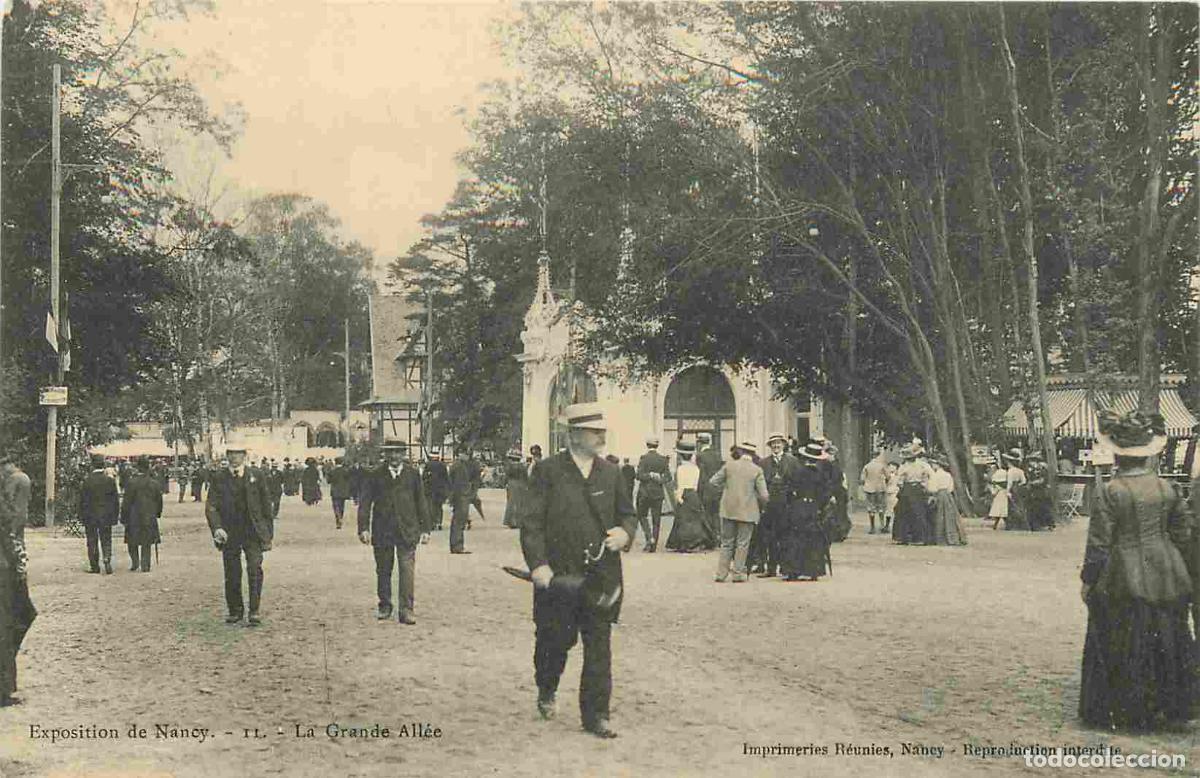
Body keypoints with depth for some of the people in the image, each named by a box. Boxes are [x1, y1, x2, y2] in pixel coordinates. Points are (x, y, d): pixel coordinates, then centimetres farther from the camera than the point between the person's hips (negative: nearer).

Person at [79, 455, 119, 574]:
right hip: (106, 517, 1)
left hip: (90, 517, -1)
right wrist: (115, 516, 9)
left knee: (92, 542, 9)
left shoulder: (87, 481, -9)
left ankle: (94, 566, 11)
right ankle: (107, 561, -13)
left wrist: (81, 517, 2)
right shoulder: (110, 481, -3)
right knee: (106, 541, 7)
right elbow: (116, 500, 1)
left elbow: (82, 501, -6)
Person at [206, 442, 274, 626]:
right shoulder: (218, 478, 5)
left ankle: (254, 611, -6)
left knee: (255, 570, -11)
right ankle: (235, 611, 20)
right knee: (232, 575, 6)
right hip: (229, 534, 1)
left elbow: (266, 505, 8)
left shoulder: (256, 476, 5)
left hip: (253, 532, -1)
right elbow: (211, 506, 1)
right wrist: (216, 527, -15)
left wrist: (269, 532, 5)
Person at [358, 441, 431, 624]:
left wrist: (424, 528, 7)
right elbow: (365, 503, 1)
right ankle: (385, 606, 24)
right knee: (383, 571, 10)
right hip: (382, 531, 1)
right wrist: (363, 528, -9)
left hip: (407, 530, -1)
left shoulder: (413, 474, 7)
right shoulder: (375, 476, 4)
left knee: (407, 570, -9)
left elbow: (420, 502, 10)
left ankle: (406, 610, -9)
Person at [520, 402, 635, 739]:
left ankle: (595, 714, 11)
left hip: (601, 576, 3)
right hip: (558, 575, -3)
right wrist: (538, 564, -17)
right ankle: (546, 691, 39)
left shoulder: (610, 473, 9)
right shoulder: (547, 471, -4)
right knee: (555, 639, 10)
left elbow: (627, 513, 19)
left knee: (599, 645, 3)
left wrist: (624, 532, -4)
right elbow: (532, 522, -7)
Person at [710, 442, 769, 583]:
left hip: (728, 510, 2)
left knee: (726, 543, 11)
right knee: (742, 544, 7)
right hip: (747, 511, -2)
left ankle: (721, 574, 9)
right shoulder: (757, 470, -5)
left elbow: (714, 481, 3)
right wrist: (760, 505, 13)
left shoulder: (729, 465, -2)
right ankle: (738, 574, 7)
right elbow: (764, 495, -6)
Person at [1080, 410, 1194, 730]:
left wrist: (1088, 580, -3)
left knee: (1122, 649, 6)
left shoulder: (1109, 492, -15)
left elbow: (1099, 542, -13)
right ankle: (1168, 708, 24)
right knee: (1166, 642, 15)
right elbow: (1183, 531, 9)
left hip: (1124, 582, -5)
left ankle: (1125, 712, 13)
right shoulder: (1165, 488, 0)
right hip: (1166, 577, 5)